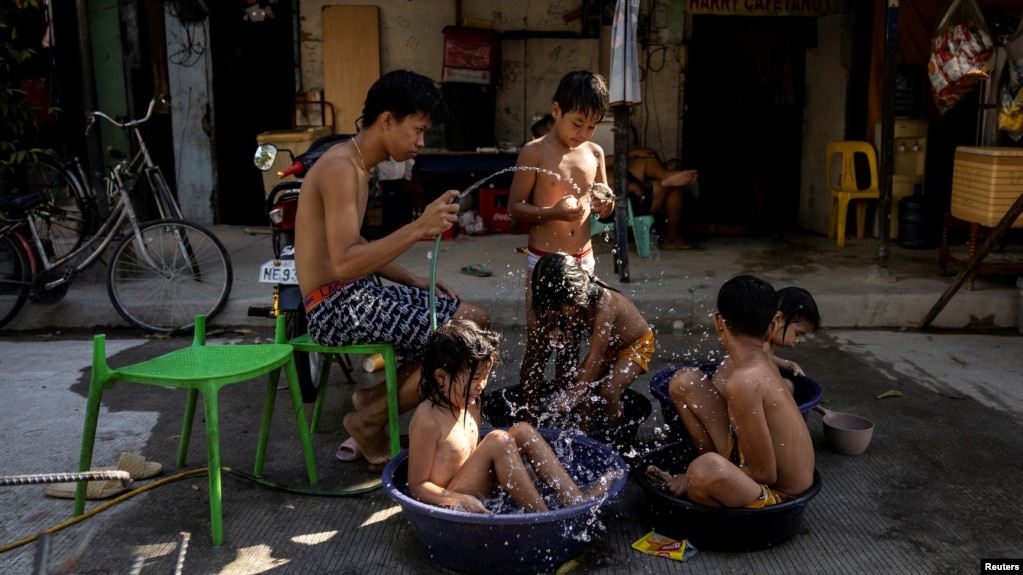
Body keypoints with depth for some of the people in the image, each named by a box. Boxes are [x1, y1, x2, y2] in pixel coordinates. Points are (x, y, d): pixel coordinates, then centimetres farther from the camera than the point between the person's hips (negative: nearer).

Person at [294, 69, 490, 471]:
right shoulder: (340, 167, -18)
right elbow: (344, 263, -28)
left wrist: (413, 281, 8)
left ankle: (375, 399, 11)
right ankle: (370, 420, -1)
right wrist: (419, 228, -33)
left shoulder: (357, 166, 14)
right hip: (336, 306, -10)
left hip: (355, 295, 10)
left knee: (470, 315, 10)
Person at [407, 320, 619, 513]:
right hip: (450, 504, -9)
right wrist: (463, 501, -30)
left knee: (523, 431, -3)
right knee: (498, 440, -26)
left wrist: (513, 470, 6)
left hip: (479, 491, 9)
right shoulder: (428, 420, -19)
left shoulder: (469, 405, 6)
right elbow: (417, 486, -17)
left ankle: (575, 498, -12)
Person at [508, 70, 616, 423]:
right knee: (538, 344, 2)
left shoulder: (594, 153, 6)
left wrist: (605, 206, -4)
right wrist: (553, 212, -25)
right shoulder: (534, 152, -8)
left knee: (571, 343, 14)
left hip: (583, 259, 5)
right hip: (543, 261, -5)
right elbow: (515, 207, -9)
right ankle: (530, 418, 15)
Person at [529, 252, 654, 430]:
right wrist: (557, 332, -27)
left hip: (637, 345, -7)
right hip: (607, 347, 7)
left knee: (609, 391, -22)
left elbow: (595, 357, -37)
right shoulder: (575, 302, -19)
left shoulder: (603, 305, -39)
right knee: (582, 388, -8)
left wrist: (574, 394, -35)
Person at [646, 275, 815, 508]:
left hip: (776, 494, -9)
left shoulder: (743, 380, -26)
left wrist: (692, 480, -13)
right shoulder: (763, 363, 0)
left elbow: (764, 472, -22)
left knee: (707, 469, -40)